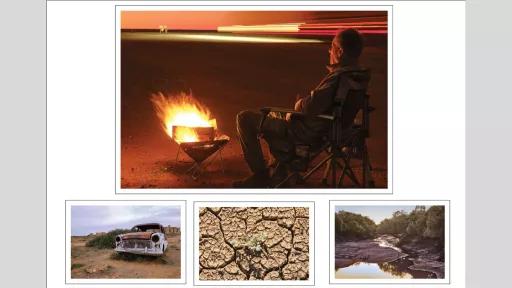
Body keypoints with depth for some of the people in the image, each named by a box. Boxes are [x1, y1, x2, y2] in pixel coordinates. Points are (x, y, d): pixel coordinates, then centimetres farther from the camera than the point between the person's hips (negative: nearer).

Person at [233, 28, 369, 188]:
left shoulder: (338, 77, -28)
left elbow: (309, 108, -30)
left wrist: (299, 104, -7)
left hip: (308, 132, -10)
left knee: (244, 118, -3)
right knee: (274, 115, 35)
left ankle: (260, 176, 4)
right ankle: (283, 169, 28)